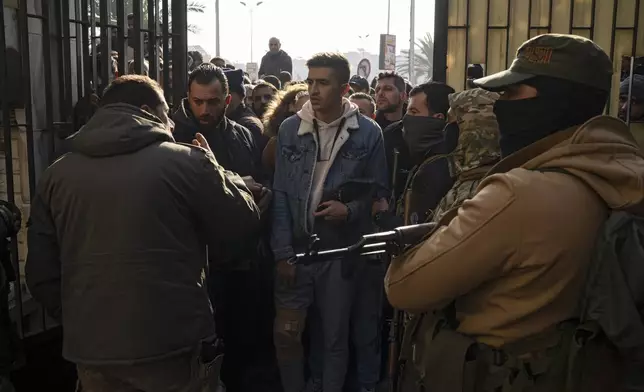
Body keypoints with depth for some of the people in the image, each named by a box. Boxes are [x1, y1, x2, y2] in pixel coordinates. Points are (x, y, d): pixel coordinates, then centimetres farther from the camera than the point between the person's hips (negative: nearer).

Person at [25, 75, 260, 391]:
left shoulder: (56, 175, 2)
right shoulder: (186, 161, -10)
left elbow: (41, 274, 5)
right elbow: (243, 221, 0)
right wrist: (213, 168, 15)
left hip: (91, 349, 3)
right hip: (174, 344, -3)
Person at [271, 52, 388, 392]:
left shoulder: (368, 133, -4)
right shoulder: (289, 129, 1)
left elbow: (379, 190, 4)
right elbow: (280, 194, 0)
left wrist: (350, 210, -16)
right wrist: (283, 252, -5)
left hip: (340, 249, -1)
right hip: (296, 248, 2)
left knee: (335, 336, 11)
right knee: (285, 333, 6)